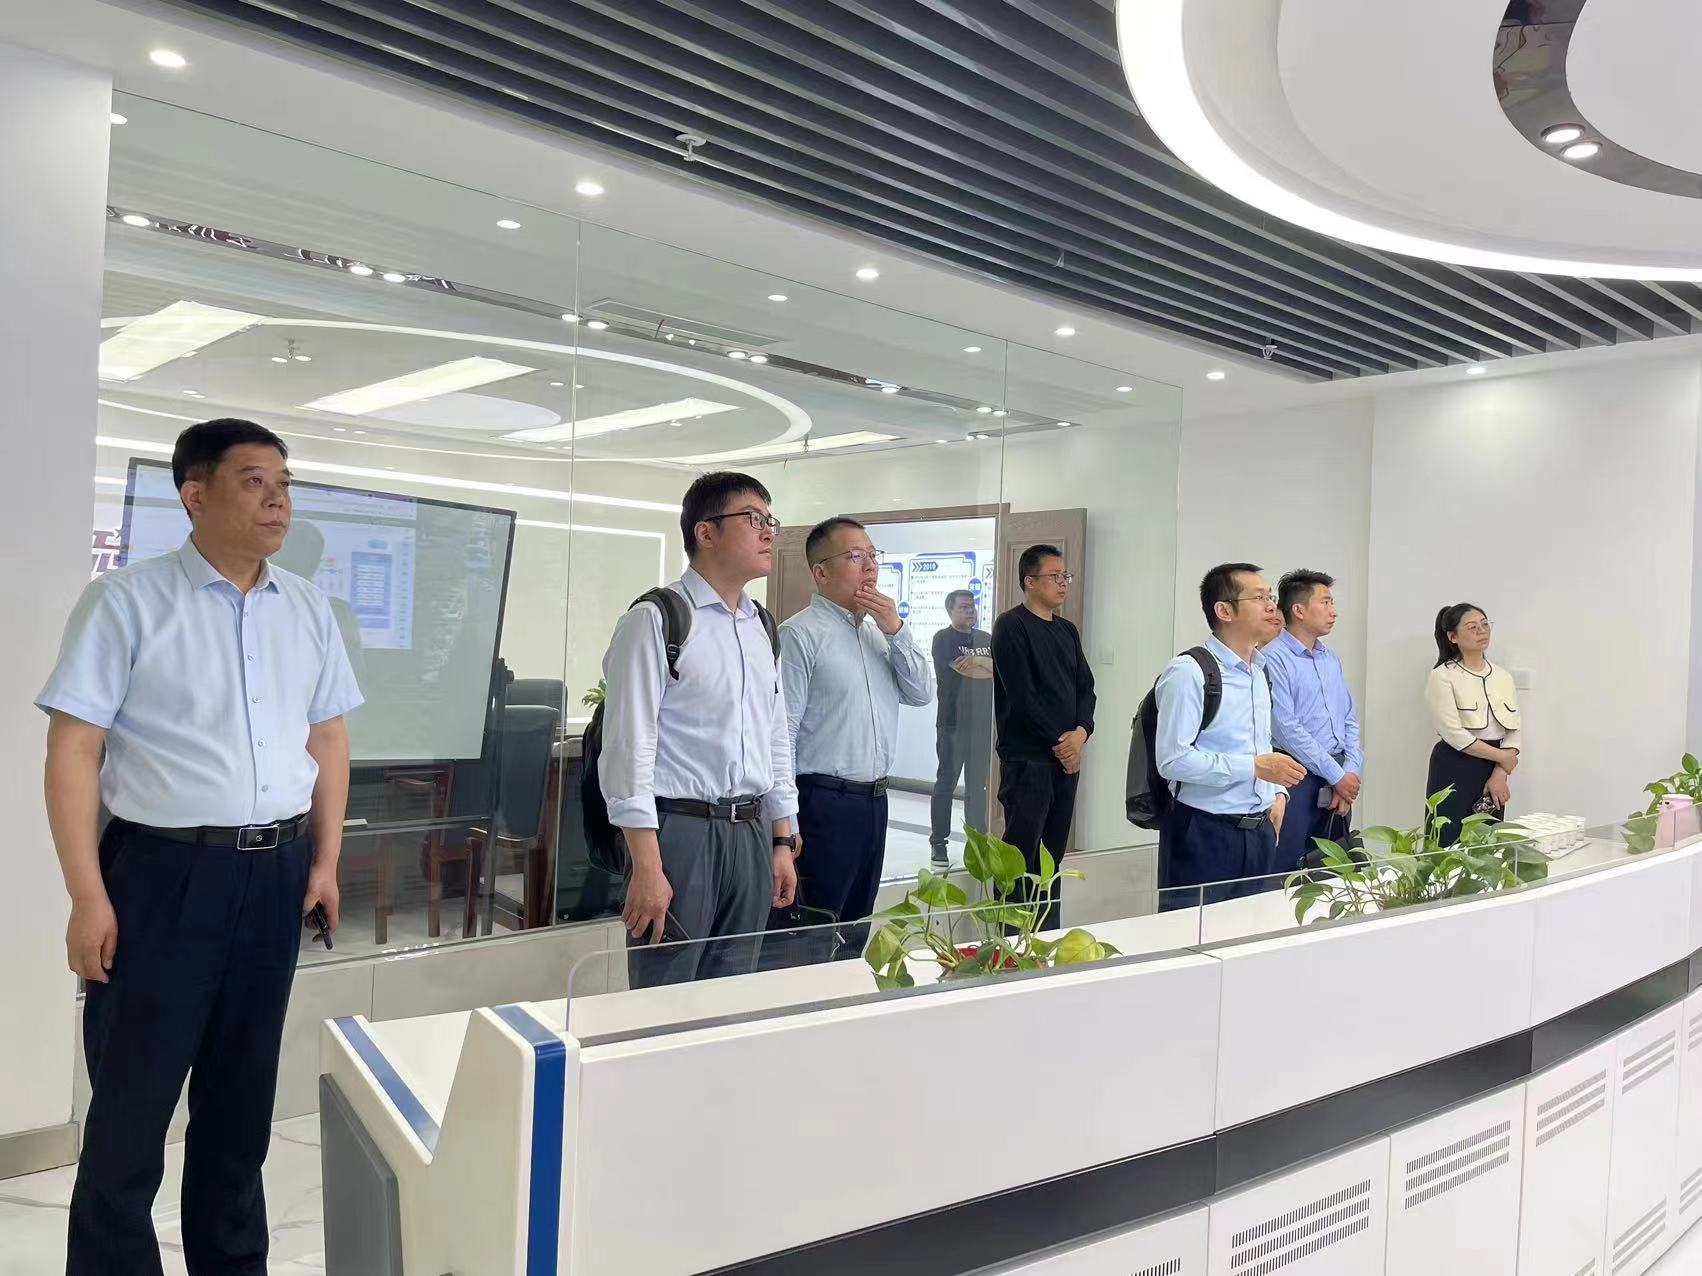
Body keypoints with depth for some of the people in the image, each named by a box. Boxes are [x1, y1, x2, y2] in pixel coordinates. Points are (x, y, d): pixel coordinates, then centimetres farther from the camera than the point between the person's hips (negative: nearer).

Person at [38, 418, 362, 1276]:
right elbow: (73, 750, -9)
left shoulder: (307, 611, 7)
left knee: (243, 1093, 16)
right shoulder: (127, 601, -7)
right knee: (132, 1100, 7)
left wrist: (325, 862, 7)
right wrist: (89, 896, -12)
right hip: (164, 870, -4)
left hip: (275, 873, 5)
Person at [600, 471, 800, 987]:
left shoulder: (762, 629, 14)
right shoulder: (656, 620, -8)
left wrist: (783, 842, 15)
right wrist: (647, 866, -17)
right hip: (679, 829, -6)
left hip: (751, 832, 7)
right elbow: (629, 743, -13)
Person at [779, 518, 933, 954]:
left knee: (856, 928, 18)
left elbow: (922, 693, 8)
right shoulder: (801, 634, -11)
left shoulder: (880, 631, 13)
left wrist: (896, 630, -4)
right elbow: (781, 732, -13)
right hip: (824, 801, -7)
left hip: (874, 800, 8)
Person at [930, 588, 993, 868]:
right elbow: (967, 670, -16)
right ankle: (939, 844, 4)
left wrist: (977, 660, -10)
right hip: (953, 722, -5)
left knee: (979, 786, 9)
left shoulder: (986, 639, 16)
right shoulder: (944, 639, -3)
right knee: (946, 783, -1)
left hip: (983, 723, 5)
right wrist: (991, 666, -3)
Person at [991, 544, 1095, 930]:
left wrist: (1080, 732, -6)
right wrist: (1058, 742, -11)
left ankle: (1048, 929, 19)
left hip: (1066, 756, 7)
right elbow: (1022, 695, -14)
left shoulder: (1067, 631, 16)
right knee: (1021, 852, -7)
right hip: (1027, 757, -7)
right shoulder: (1012, 626, -7)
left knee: (1053, 852, 11)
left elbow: (1086, 688, 13)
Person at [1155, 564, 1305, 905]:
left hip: (1260, 834, 8)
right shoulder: (1189, 672, -13)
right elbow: (1172, 759, -20)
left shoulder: (1260, 672, 15)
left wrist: (1278, 792, 8)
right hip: (1205, 836, -8)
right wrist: (1256, 767, -19)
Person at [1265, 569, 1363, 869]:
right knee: (1286, 875, -5)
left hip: (1341, 781, 8)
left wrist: (1352, 773, -1)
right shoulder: (1274, 658, -11)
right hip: (1298, 777, -7)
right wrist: (1337, 776, -10)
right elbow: (1286, 729, -16)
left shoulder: (1331, 659, 14)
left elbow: (1350, 720, 14)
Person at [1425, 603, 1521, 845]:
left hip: (1493, 773, 5)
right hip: (1454, 772, -5)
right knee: (1451, 847, -5)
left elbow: (1513, 732, 5)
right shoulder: (1442, 677, -6)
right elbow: (1455, 734, -14)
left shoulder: (1503, 677, 11)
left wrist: (1500, 774, -8)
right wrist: (1501, 757, -7)